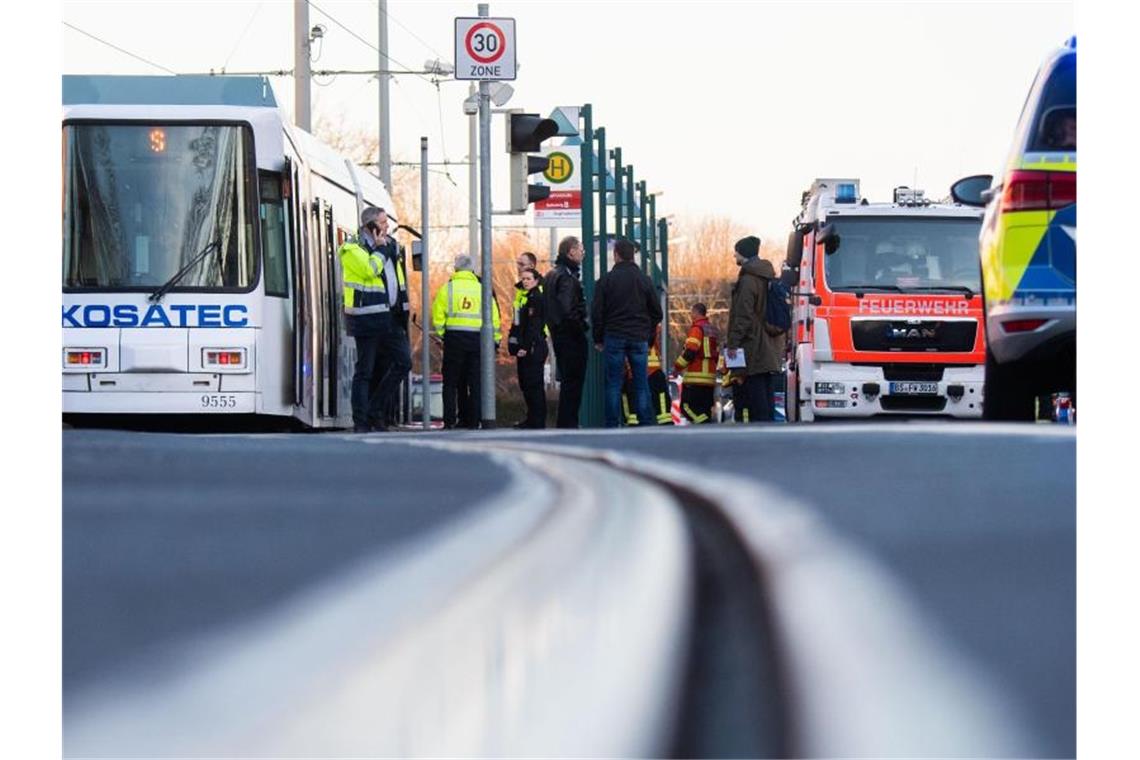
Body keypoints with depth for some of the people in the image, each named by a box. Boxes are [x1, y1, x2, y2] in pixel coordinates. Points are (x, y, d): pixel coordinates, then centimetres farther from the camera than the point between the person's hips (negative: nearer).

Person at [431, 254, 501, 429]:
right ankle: (473, 420, 5)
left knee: (451, 382, 4)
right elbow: (494, 317, 6)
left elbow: (438, 315, -3)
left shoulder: (448, 288, 1)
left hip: (454, 336, -2)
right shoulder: (481, 289, 7)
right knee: (475, 382, 7)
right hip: (477, 337, 2)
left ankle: (449, 420, -3)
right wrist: (495, 338, 13)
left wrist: (440, 335, 8)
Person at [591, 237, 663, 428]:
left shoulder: (607, 280, -3)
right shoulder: (645, 280, 3)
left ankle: (612, 426, -1)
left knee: (613, 384, 2)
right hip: (639, 339, 2)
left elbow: (597, 313, -2)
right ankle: (646, 425, 2)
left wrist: (598, 339, 7)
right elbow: (657, 312, 8)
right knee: (641, 384, 5)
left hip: (614, 338, -2)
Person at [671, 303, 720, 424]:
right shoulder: (713, 329, 19)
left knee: (687, 406, -10)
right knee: (705, 408, 10)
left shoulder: (697, 328, -9)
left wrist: (677, 367, -6)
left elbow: (690, 352, -17)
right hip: (710, 376, 9)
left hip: (696, 377, -9)